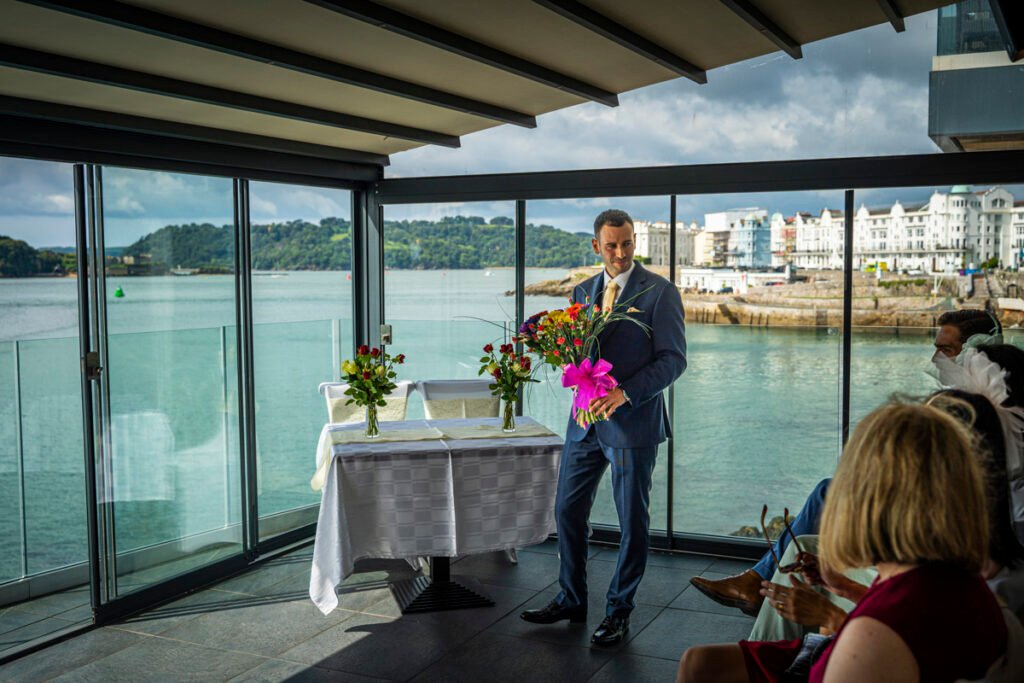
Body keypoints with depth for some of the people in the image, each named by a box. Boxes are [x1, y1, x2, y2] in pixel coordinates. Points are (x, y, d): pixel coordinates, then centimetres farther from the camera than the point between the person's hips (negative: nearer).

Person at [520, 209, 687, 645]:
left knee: (632, 522, 6)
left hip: (633, 421, -5)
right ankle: (571, 601, 28)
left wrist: (625, 392, -22)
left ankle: (618, 611, 22)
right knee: (568, 510, 11)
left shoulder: (659, 292, -7)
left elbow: (673, 359, -12)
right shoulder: (583, 292, 10)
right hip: (585, 420, 6)